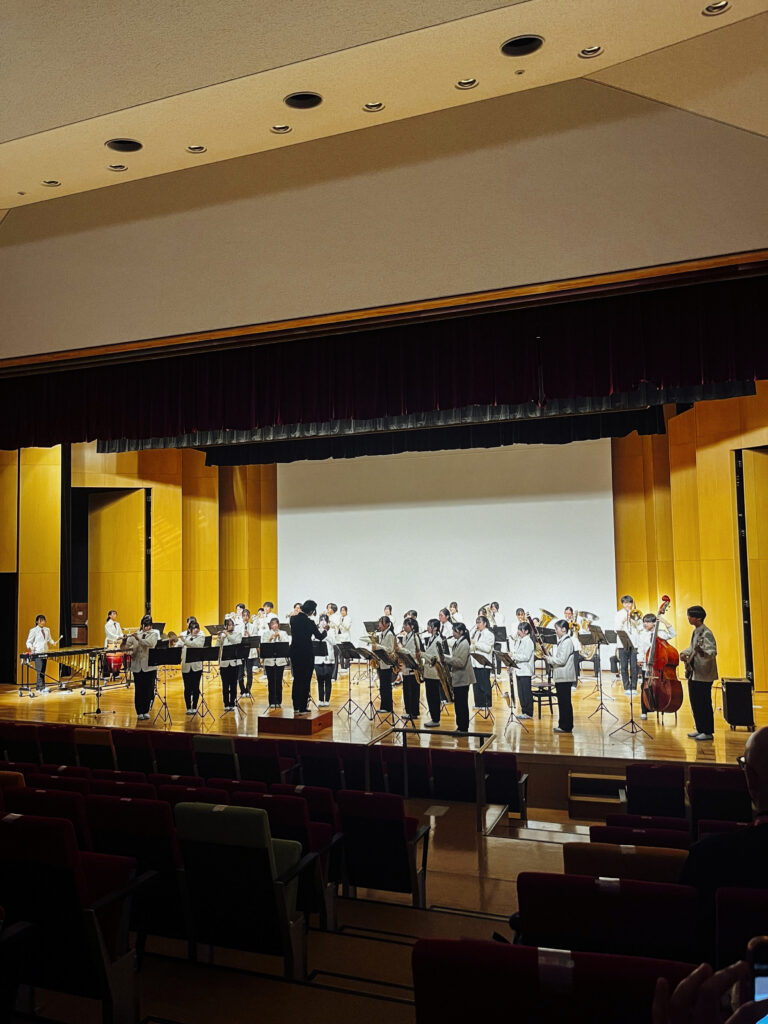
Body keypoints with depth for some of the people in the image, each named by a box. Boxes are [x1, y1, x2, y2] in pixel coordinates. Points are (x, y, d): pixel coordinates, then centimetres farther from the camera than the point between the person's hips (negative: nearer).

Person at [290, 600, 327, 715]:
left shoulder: (293, 619, 0)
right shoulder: (309, 622, -17)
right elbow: (320, 637, -5)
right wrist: (324, 630, 14)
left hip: (295, 652, 6)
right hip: (306, 654, -6)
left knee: (296, 679, 15)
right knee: (305, 681, 3)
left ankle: (296, 707, 19)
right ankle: (303, 708, 5)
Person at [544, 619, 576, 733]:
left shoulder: (567, 642, -16)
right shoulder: (562, 641, 15)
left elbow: (562, 660, -22)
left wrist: (549, 659, -9)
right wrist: (550, 658, 5)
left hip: (565, 677, -10)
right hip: (561, 676, 10)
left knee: (564, 701, -4)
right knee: (563, 701, 14)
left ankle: (565, 726, 2)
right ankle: (564, 725, 20)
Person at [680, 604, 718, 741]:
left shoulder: (706, 633, -17)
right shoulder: (695, 632, 12)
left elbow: (713, 652, -25)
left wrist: (702, 652, -43)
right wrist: (684, 653, 8)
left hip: (703, 675, -9)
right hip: (693, 673, 9)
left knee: (705, 704, -1)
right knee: (695, 703, 15)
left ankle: (708, 732, 9)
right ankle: (700, 730, 26)